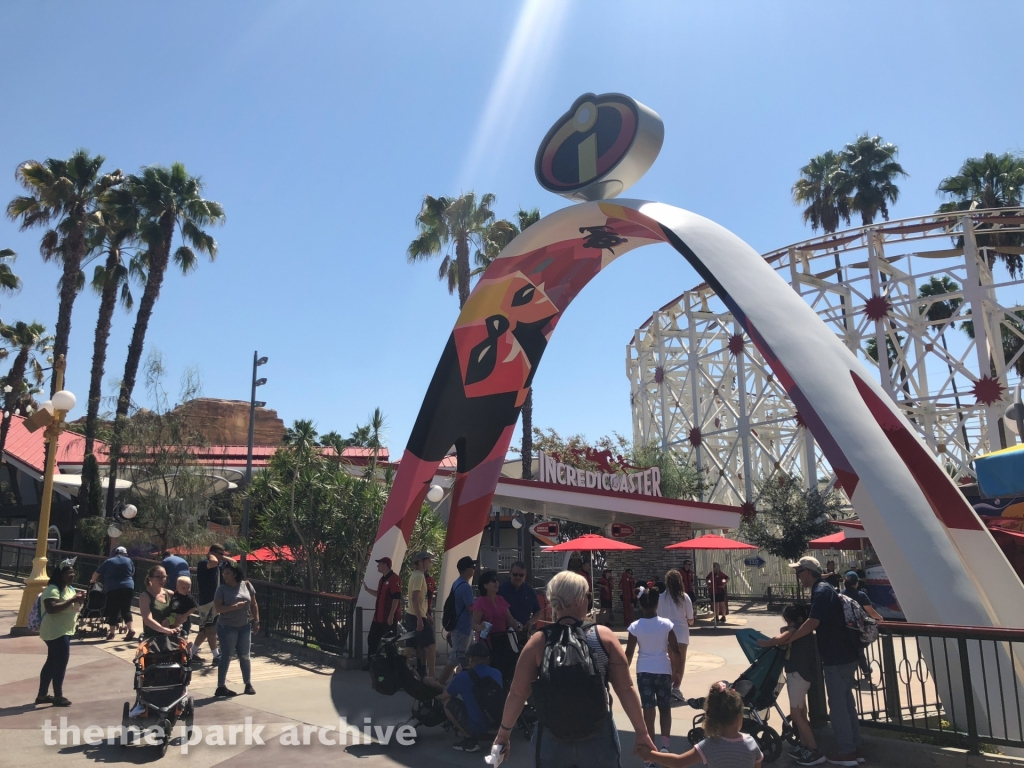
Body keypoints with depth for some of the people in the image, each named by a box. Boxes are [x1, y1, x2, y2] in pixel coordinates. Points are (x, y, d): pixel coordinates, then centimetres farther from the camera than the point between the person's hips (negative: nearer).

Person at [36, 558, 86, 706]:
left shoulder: (70, 588, 13)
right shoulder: (52, 589, -17)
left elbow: (74, 608, 20)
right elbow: (51, 608, -31)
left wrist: (79, 600, -1)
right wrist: (72, 599, -28)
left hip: (64, 631, 10)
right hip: (56, 632, -10)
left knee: (52, 663, 15)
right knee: (60, 663, -6)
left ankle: (42, 695, 24)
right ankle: (58, 696, 3)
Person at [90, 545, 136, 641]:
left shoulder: (108, 561, 8)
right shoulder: (129, 560, 12)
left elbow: (96, 574, 12)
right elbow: (132, 573, 25)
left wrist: (93, 581, 32)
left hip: (112, 589, -2)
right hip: (128, 588, 2)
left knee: (113, 611, 5)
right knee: (126, 609, 9)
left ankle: (112, 633, 6)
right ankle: (130, 629, -2)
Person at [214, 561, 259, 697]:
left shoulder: (246, 585, -1)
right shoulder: (222, 589, -8)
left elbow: (253, 605, 5)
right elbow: (217, 608, -16)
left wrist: (256, 621, 3)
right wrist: (235, 606, -27)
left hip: (244, 626, 3)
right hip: (227, 627, -3)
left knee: (244, 656, 11)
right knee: (226, 656, 0)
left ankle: (248, 684, 22)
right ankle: (221, 686, 9)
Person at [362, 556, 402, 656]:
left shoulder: (394, 579, -16)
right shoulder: (382, 579, 15)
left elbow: (396, 598, -21)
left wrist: (391, 615, -25)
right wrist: (367, 589, 20)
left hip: (389, 618, -10)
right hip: (379, 617, 10)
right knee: (372, 638, 12)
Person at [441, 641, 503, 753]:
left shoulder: (463, 677, -12)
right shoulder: (497, 673, 2)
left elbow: (443, 697, 6)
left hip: (476, 727, -6)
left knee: (448, 702, 10)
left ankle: (469, 739, 4)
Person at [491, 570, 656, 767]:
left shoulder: (538, 641, -6)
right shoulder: (604, 636, -7)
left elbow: (518, 693, -3)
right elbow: (626, 689, -5)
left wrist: (503, 733, 9)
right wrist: (642, 733, 4)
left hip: (552, 739, 1)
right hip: (598, 736, 0)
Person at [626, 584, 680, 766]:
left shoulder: (635, 626, -9)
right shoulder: (666, 624, -9)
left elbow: (629, 653, -5)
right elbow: (675, 650, -4)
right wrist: (675, 669, 11)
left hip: (644, 671, 0)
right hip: (663, 670, 0)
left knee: (648, 710, 7)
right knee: (665, 708, 18)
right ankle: (664, 744, 4)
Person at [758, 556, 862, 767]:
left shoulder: (821, 592, -19)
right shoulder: (824, 589, 12)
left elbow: (811, 624, -23)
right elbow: (813, 623, 19)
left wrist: (786, 639, -14)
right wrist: (786, 636, 14)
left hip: (837, 657, -10)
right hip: (845, 654, 10)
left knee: (837, 705, 0)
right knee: (846, 702, 16)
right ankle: (855, 748, 24)